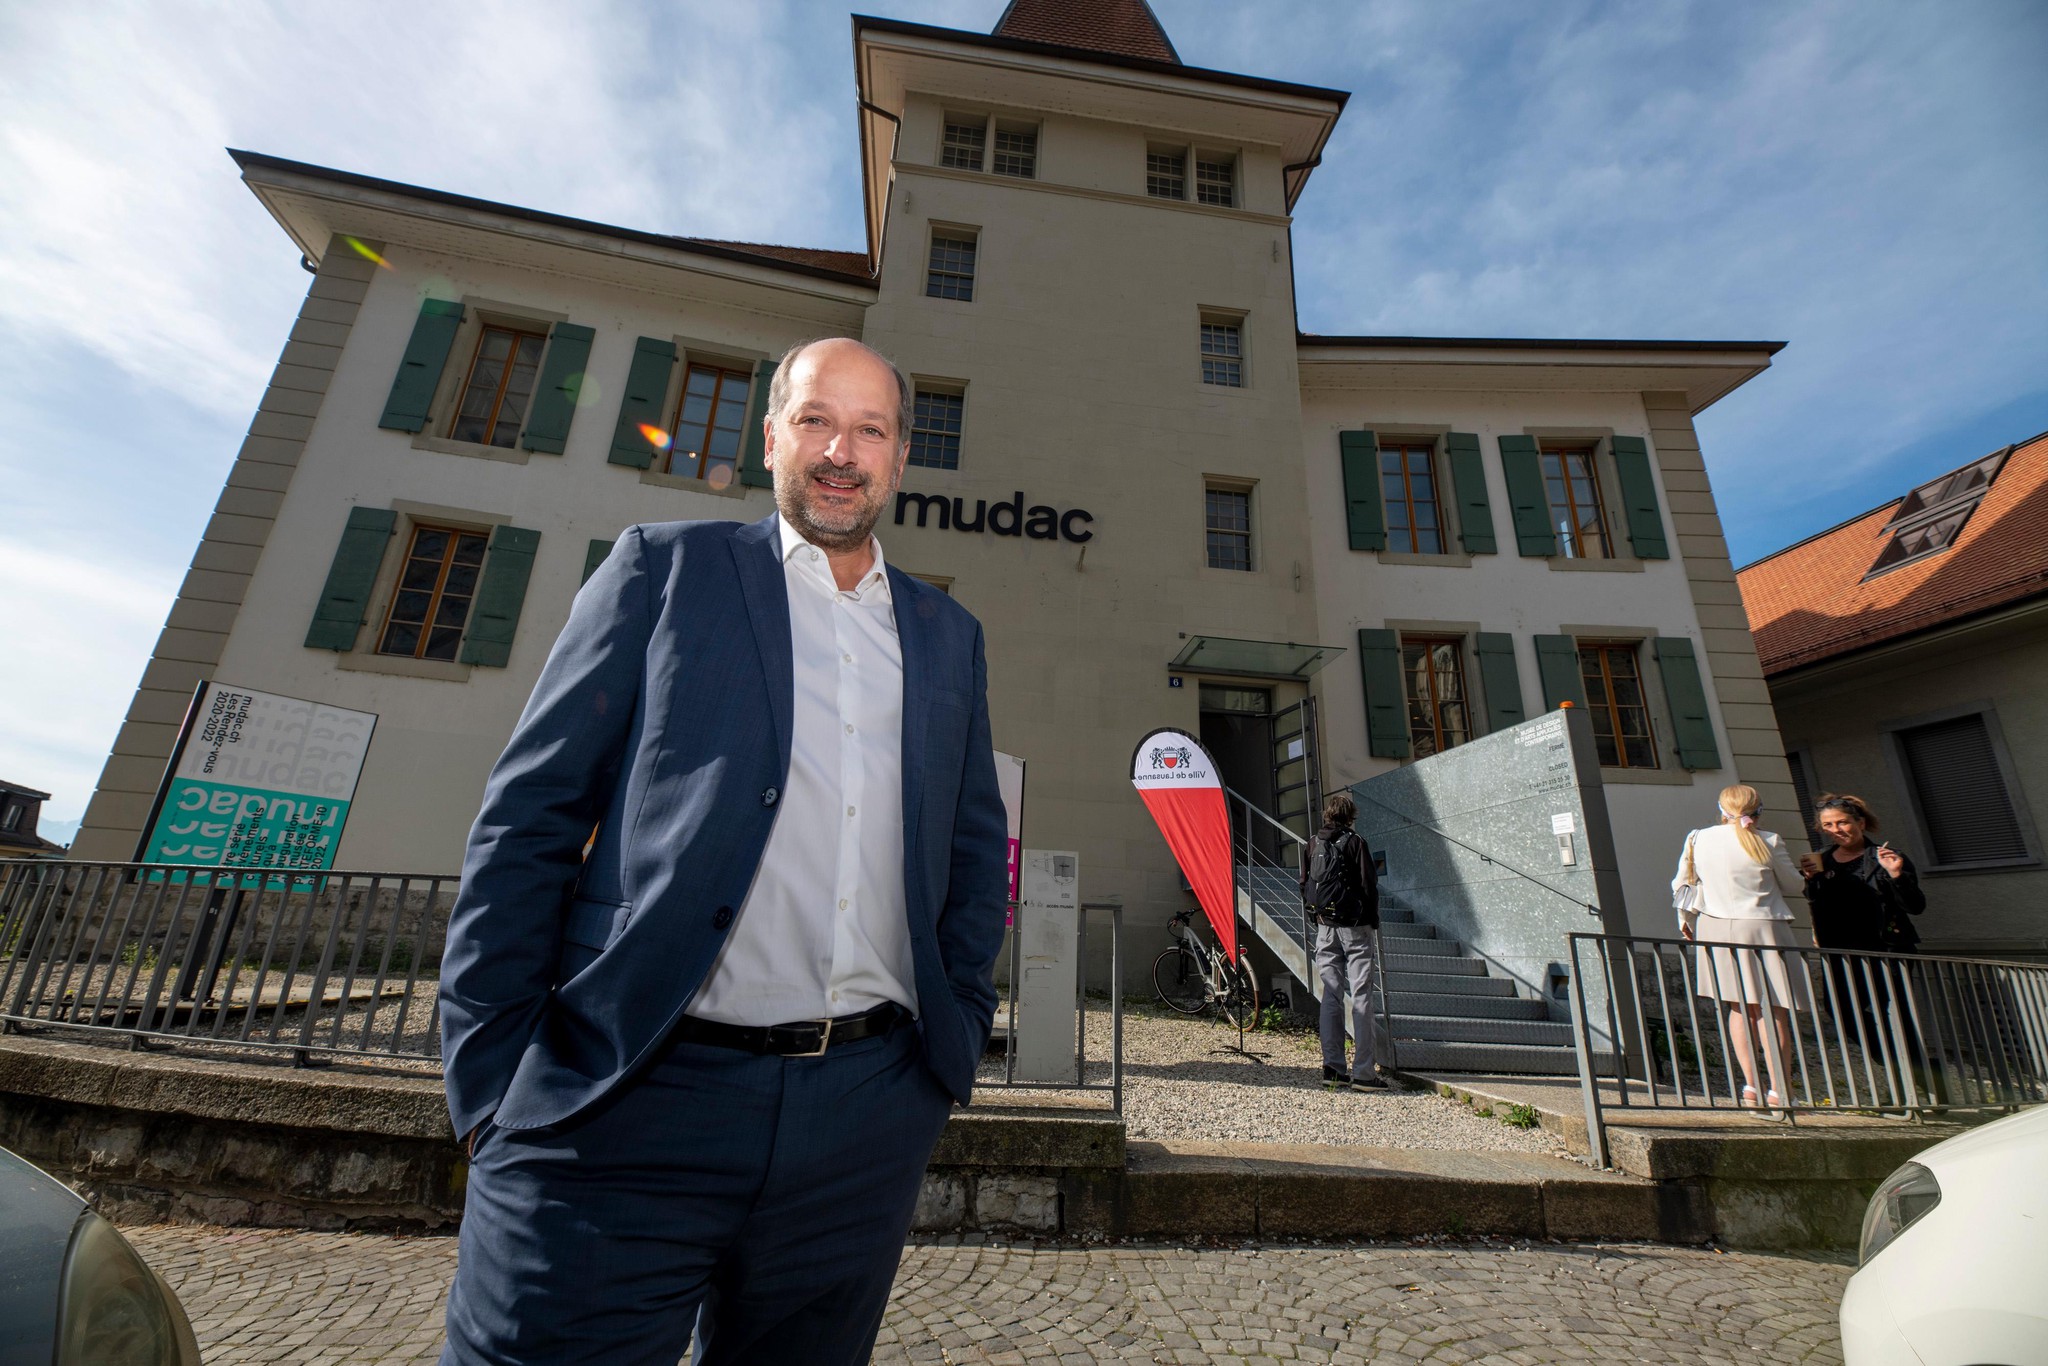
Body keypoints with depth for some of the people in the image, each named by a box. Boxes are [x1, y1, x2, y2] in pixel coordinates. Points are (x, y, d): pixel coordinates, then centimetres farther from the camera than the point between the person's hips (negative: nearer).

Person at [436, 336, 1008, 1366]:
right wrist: (491, 1072, -4)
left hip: (868, 1117, 4)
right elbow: (530, 816, 0)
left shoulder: (947, 635, 12)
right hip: (634, 1099, -2)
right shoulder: (665, 569, 4)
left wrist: (957, 1032, 9)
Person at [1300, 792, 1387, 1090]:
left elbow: (1305, 887, 8)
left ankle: (1333, 1069, 10)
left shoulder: (1311, 846, 8)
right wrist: (1373, 921, 2)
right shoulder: (1353, 842, -7)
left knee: (1330, 997, 8)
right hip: (1354, 927, -5)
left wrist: (1316, 919, 14)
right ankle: (1364, 1073, -1)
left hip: (1324, 928, 5)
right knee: (1361, 997, -1)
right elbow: (1369, 885, -8)